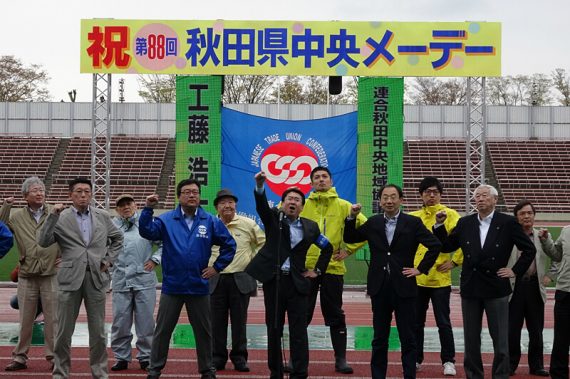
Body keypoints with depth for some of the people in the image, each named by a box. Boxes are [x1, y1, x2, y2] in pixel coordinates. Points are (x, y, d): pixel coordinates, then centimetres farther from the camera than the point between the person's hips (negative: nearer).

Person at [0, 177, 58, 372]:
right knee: (25, 319, 8)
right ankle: (19, 357, 17)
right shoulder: (17, 217, 6)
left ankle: (54, 356, 11)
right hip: (27, 275, 1)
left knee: (52, 319, 2)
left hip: (51, 274, -1)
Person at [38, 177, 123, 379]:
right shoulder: (61, 218, 0)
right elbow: (43, 241, -11)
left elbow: (117, 239, 21)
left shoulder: (103, 216, 9)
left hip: (96, 278, 2)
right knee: (64, 331, 4)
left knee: (98, 331, 8)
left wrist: (108, 260, 9)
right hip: (70, 278, -2)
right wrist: (53, 216, -17)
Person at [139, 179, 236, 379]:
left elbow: (229, 245, 6)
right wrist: (148, 209, -27)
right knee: (162, 330, 7)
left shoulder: (211, 222, 1)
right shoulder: (166, 220, -1)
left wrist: (217, 267, 1)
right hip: (172, 286, -1)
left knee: (203, 331, 12)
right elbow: (147, 232, -16)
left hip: (199, 287, 1)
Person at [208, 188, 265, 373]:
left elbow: (264, 243, 11)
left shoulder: (248, 224, 1)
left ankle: (239, 358, 13)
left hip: (241, 279, -1)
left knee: (239, 321, 3)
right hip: (216, 280, 1)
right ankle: (218, 357, 14)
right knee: (217, 321, 4)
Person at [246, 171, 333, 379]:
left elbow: (328, 247, 21)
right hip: (273, 280, -1)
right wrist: (260, 186, -36)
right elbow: (261, 206, -18)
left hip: (297, 282, 1)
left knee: (299, 331, -2)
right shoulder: (273, 218, 3)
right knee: (273, 329, 6)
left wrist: (317, 270, 12)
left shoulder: (310, 227, 8)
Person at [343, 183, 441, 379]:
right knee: (379, 339, 10)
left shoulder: (413, 222, -2)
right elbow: (349, 238, 12)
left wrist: (421, 269, -4)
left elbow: (435, 245, -3)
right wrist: (352, 217, -1)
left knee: (408, 338, 3)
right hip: (380, 288, 3)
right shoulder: (373, 223, 7)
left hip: (404, 287, -3)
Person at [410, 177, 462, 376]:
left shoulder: (449, 215, -2)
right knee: (416, 322, 11)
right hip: (416, 278, 4)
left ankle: (448, 361, 12)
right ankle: (416, 359, 21)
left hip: (440, 278, -3)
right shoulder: (412, 217, 9)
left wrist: (454, 261, -8)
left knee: (443, 322, 1)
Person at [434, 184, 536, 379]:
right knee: (471, 340, 10)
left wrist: (516, 271, -2)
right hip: (470, 289, 3)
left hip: (496, 289, -3)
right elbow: (446, 246, 8)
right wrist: (439, 225, -4)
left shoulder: (508, 223, -3)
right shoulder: (465, 223, 5)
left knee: (500, 340, 3)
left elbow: (529, 249, 2)